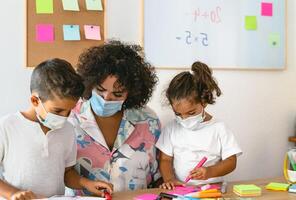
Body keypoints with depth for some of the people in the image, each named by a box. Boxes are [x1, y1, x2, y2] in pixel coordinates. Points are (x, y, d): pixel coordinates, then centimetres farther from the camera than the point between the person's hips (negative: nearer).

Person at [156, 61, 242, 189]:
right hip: (180, 189, 2)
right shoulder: (172, 128, 7)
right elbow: (165, 160, 9)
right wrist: (169, 179, -11)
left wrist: (209, 172, -18)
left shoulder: (219, 128, 0)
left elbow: (231, 162, 0)